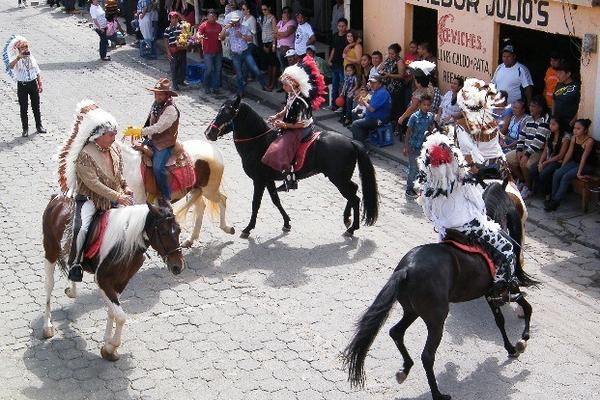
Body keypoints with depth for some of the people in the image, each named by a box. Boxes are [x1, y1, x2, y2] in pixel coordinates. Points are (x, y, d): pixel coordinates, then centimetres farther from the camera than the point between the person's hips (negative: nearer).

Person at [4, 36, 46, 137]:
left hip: (33, 83, 3)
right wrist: (19, 57, -42)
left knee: (36, 106, 11)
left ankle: (39, 126, 23)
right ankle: (25, 129, 11)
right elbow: (10, 66, -33)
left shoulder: (31, 57, 4)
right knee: (23, 108, 3)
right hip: (22, 85, -3)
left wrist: (40, 84, 11)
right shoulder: (16, 59, -9)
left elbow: (37, 71, 12)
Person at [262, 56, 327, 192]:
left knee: (280, 149, -20)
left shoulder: (300, 101, -29)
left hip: (300, 130, -11)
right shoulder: (292, 94, -1)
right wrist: (276, 116, 2)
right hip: (291, 126, 11)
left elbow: (302, 124, -26)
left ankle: (290, 180, -9)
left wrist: (284, 125, -21)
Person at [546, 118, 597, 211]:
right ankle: (552, 198, -7)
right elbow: (569, 153, 5)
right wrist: (562, 167, 4)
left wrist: (579, 172, -25)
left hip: (587, 166, -7)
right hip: (575, 162, 7)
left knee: (566, 177, -26)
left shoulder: (589, 141, -21)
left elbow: (584, 157, -24)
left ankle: (556, 202, -19)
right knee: (556, 174, -15)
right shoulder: (574, 138, -1)